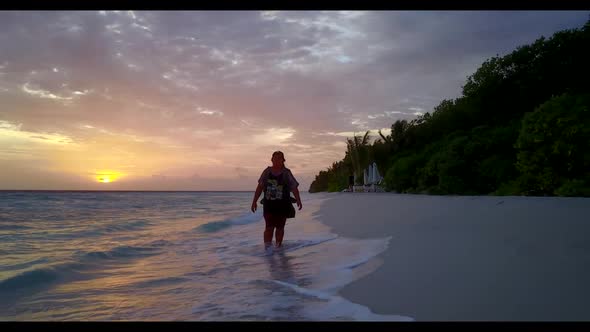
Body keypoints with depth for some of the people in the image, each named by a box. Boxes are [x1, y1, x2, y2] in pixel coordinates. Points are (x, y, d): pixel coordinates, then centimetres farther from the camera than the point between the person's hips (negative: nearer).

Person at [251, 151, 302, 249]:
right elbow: (260, 187, 8)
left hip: (282, 205, 0)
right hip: (268, 204, 0)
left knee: (280, 227, 8)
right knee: (269, 227, -8)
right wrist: (254, 201, 5)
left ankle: (278, 246, 23)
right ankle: (267, 247, -7)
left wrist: (298, 201, -18)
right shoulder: (267, 172, 4)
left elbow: (294, 188, -5)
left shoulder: (287, 173, 0)